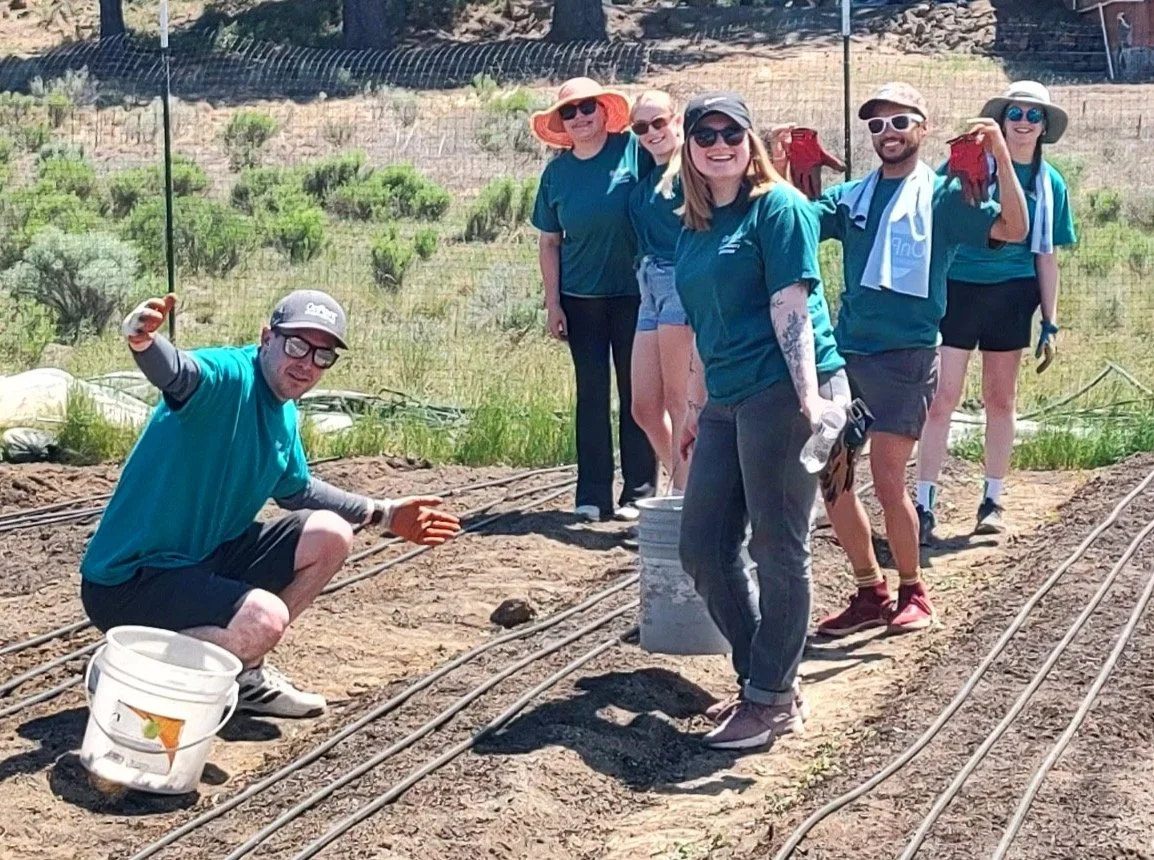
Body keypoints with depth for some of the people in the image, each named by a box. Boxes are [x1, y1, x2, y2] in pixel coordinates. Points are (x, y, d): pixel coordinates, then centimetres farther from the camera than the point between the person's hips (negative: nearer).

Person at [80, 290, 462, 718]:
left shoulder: (284, 415, 8)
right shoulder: (230, 376, -20)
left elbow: (296, 489, 26)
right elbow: (175, 371, -44)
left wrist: (383, 514, 26)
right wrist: (140, 340, -67)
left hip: (203, 557, 10)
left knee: (331, 535, 8)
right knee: (265, 617, -31)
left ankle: (243, 672, 15)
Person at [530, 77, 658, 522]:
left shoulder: (634, 151, -7)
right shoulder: (557, 172, 3)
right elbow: (549, 242, 7)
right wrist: (552, 302, 2)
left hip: (633, 293, -3)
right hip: (581, 300, 3)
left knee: (636, 393, 4)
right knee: (591, 393, 6)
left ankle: (639, 491, 10)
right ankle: (592, 494, 9)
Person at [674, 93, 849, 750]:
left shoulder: (778, 207, -4)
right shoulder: (695, 230, 18)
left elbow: (791, 307, -14)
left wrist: (810, 397, -21)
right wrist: (695, 410, 25)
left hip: (783, 394, -9)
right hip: (727, 401, 9)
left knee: (779, 551, -1)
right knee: (703, 549, 11)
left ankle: (773, 701, 9)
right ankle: (764, 677, 24)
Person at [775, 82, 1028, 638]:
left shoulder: (941, 195, 1)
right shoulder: (850, 197, 14)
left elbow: (1013, 229, -11)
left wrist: (1002, 158, -22)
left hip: (906, 353, -5)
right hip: (846, 351, 5)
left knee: (887, 478, -8)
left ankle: (913, 592, 12)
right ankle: (870, 593, 18)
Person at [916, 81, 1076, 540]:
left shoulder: (1050, 183, 7)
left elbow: (1046, 257, 10)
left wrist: (1050, 323, 8)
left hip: (1012, 295, 3)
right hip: (957, 289, -3)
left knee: (1001, 399, 11)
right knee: (942, 396, -7)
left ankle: (992, 501, 22)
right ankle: (924, 506, -2)